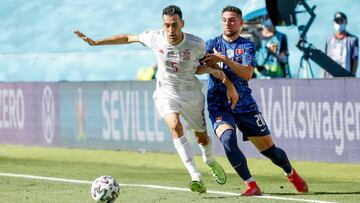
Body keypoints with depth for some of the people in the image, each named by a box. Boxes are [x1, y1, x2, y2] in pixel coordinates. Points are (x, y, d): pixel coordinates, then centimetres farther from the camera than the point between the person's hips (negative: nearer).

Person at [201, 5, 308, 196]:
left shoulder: (247, 46, 1)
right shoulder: (211, 44, 6)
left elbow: (247, 74, -15)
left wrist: (224, 59, -25)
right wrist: (209, 63, -23)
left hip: (245, 105, 1)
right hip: (219, 106, -1)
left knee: (268, 148, 6)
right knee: (228, 139, -30)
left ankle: (291, 174, 36)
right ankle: (251, 185, -24)